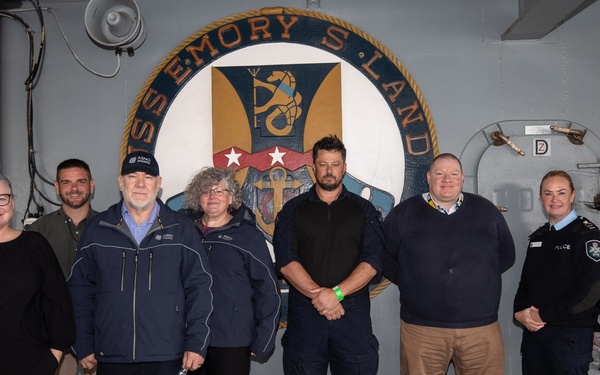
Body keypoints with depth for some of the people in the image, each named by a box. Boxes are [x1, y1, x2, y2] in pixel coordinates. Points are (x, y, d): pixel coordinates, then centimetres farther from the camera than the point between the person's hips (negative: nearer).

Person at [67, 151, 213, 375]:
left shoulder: (181, 229, 3)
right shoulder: (97, 229, 6)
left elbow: (199, 286, 2)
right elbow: (80, 289, 8)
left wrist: (196, 344, -4)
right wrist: (83, 346, 5)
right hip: (111, 357, 1)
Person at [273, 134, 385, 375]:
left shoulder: (363, 209, 8)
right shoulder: (293, 209, 8)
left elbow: (373, 261, -2)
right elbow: (285, 261, -3)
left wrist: (337, 293, -15)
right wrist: (318, 294, -15)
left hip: (353, 312, 0)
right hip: (305, 312, 0)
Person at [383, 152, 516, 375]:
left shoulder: (487, 211, 9)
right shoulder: (402, 214, 4)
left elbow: (506, 255, 17)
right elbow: (386, 260, 9)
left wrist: (481, 277, 5)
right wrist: (410, 283, 0)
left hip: (482, 326, 2)